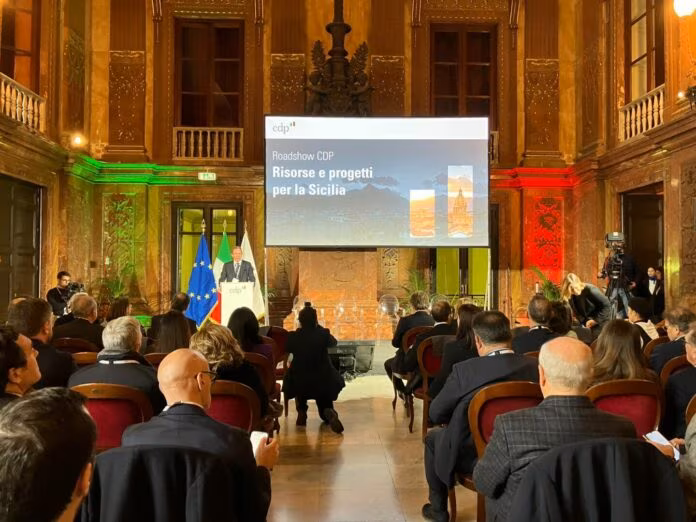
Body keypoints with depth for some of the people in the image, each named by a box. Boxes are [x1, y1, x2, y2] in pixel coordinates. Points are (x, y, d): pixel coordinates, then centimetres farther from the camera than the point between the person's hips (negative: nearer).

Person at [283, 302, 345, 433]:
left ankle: (302, 413, 22)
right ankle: (330, 414, -14)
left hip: (299, 383, 0)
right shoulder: (323, 334, -9)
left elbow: (286, 349, 12)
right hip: (323, 382, 0)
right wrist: (318, 326, 16)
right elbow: (334, 342, 14)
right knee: (325, 406, 24)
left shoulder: (293, 336, -10)